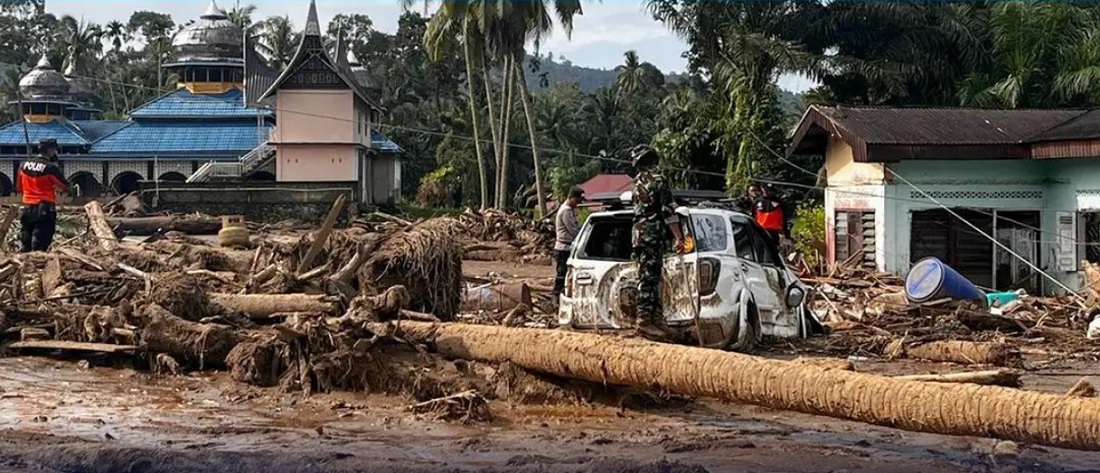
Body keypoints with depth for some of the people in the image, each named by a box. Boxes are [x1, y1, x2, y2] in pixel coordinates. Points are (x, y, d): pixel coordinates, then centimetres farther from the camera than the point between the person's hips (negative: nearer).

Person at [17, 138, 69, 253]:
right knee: (40, 244, -7)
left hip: (27, 208, 6)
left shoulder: (24, 165, 6)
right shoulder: (50, 168, -12)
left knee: (26, 243, 12)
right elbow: (65, 186, -3)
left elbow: (20, 187, 16)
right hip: (45, 210, -6)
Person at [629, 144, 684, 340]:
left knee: (652, 279, 12)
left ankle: (657, 319, 15)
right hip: (654, 236, -8)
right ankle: (645, 321, -12)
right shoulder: (658, 180, -10)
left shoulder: (638, 183, 15)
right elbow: (668, 211, -15)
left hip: (639, 235, 8)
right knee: (648, 279, -9)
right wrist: (678, 237, -15)